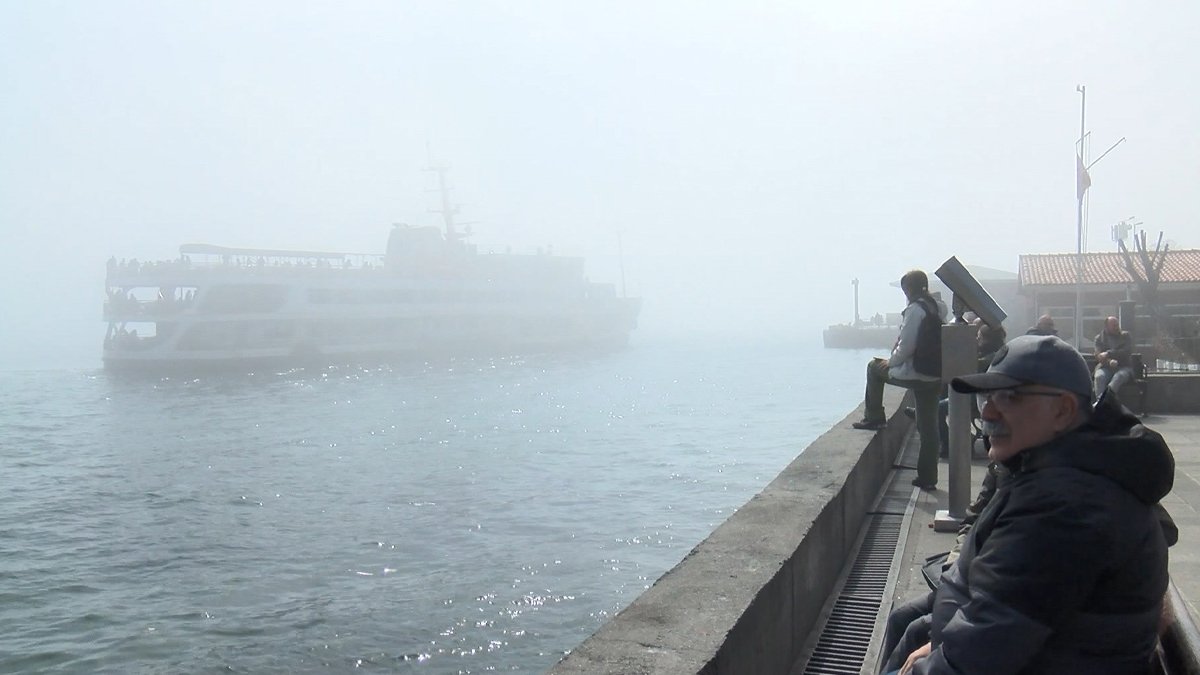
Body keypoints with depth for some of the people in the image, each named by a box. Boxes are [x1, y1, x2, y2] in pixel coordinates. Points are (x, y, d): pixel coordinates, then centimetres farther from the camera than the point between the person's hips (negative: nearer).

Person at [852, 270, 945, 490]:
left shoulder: (915, 309, -14)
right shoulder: (939, 308, 11)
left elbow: (906, 345, -17)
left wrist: (891, 361, 0)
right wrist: (895, 359, 19)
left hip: (916, 374, -7)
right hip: (936, 376, 8)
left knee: (875, 367, 18)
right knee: (928, 426, 12)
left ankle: (874, 418, 22)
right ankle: (928, 477, 16)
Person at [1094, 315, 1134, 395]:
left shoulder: (1125, 335, 14)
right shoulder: (1099, 338, 14)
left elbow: (1128, 351, -3)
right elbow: (1098, 355, -1)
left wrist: (1108, 353, -13)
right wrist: (1109, 361, -23)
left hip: (1123, 367, -1)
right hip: (1105, 367, 1)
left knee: (1119, 376, -37)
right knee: (1099, 377, -34)